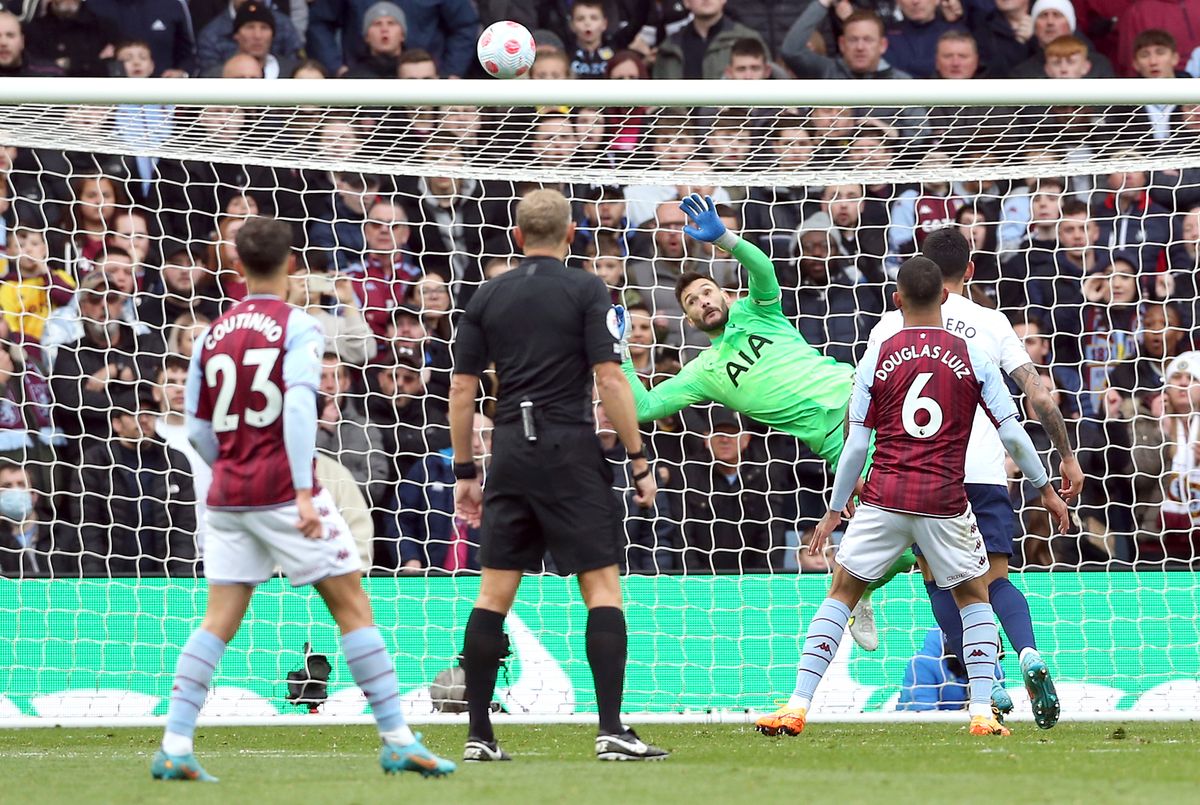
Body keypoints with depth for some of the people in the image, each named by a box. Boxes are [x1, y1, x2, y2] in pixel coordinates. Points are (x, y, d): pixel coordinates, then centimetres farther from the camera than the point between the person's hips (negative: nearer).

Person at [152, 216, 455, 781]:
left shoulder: (213, 334, 11)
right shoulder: (297, 327, -5)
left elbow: (198, 428, 14)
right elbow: (298, 406, -18)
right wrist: (304, 491, -22)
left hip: (227, 496, 5)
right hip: (282, 490, -5)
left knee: (219, 621, 5)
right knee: (353, 606, 1)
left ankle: (174, 746, -7)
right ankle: (397, 740, 0)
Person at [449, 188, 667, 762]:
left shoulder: (489, 296, 9)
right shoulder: (584, 290, -3)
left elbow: (462, 389, 8)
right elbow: (610, 379, -9)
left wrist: (464, 472, 15)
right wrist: (639, 460, -5)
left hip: (511, 451, 4)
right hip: (570, 450, -4)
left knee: (494, 593, 7)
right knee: (602, 586, -2)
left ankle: (478, 735, 5)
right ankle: (611, 731, -10)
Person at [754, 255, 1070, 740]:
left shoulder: (878, 357, 3)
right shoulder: (971, 356, 3)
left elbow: (856, 445, 2)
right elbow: (1012, 433, 2)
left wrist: (836, 507, 11)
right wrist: (1046, 489, 14)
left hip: (883, 499, 0)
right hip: (946, 501, 0)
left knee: (841, 593, 10)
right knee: (974, 597, 18)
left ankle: (798, 706, 1)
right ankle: (982, 713, 8)